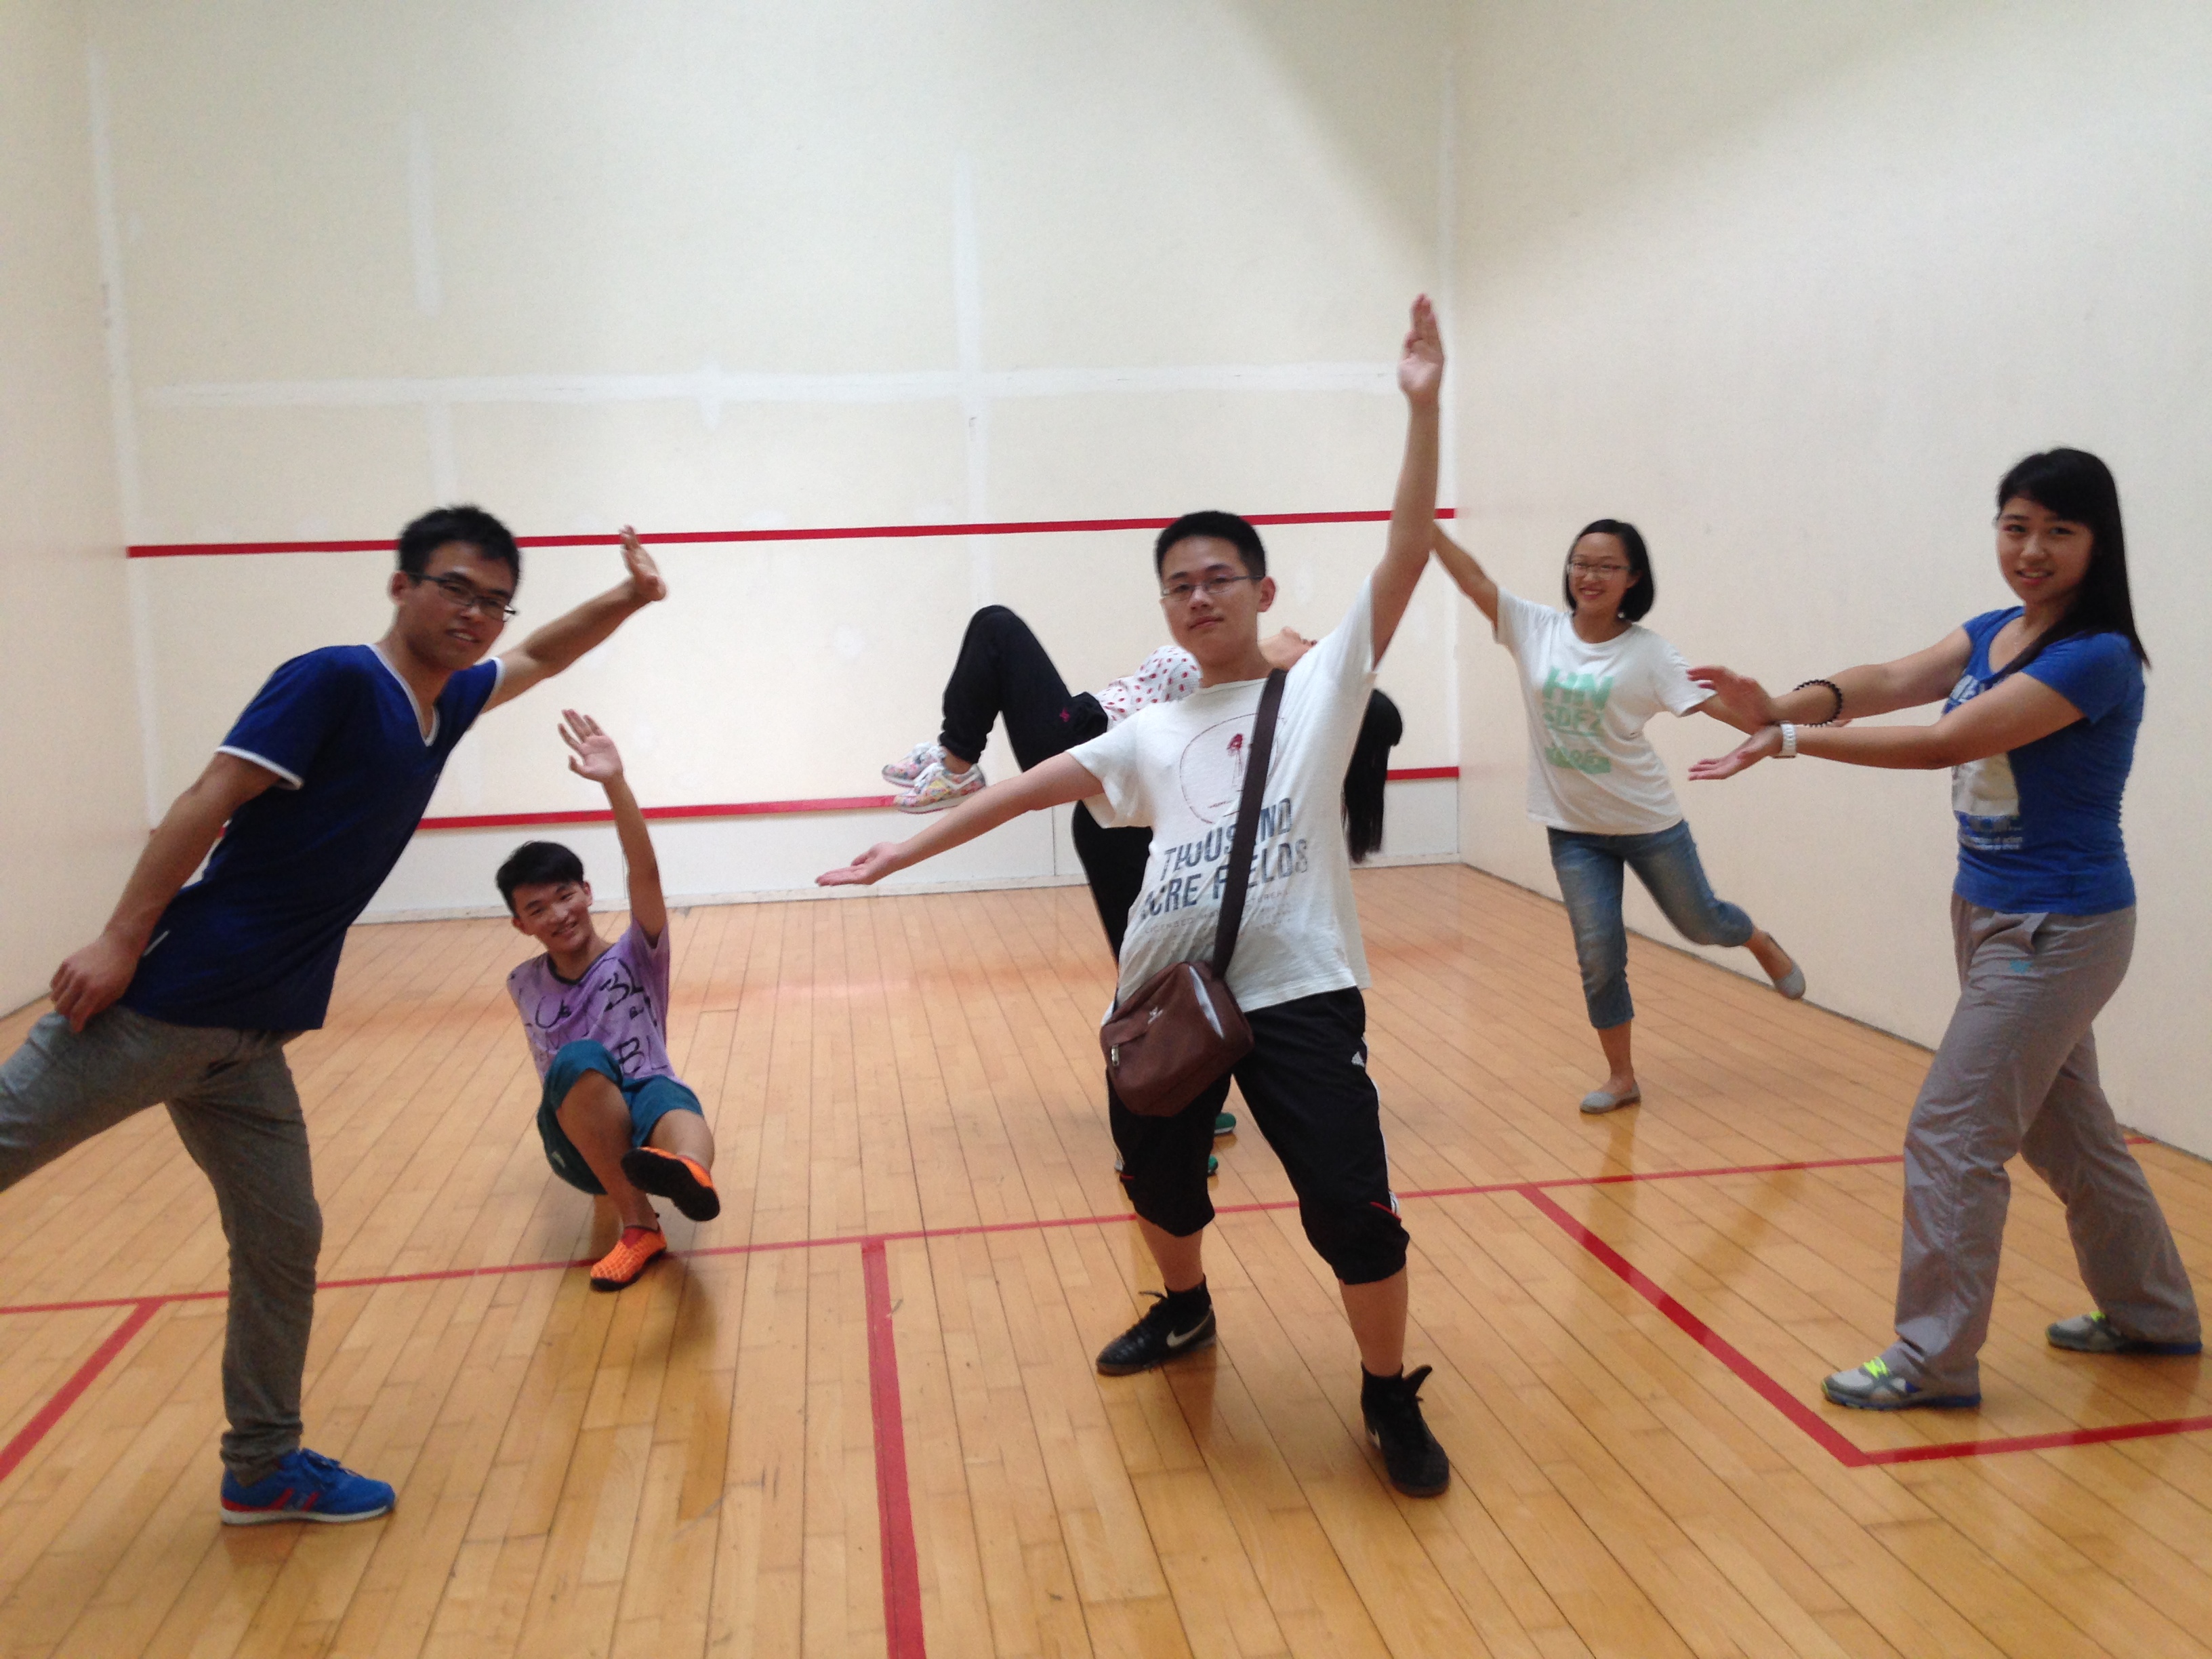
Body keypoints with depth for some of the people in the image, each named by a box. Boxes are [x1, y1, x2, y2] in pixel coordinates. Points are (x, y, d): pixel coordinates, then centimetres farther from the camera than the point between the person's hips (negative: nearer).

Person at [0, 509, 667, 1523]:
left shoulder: (445, 704, 12)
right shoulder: (336, 680, -12)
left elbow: (540, 659, 31)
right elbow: (209, 801, -17)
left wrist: (626, 600, 21)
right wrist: (120, 940, -21)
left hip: (251, 1042, 8)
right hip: (160, 1008, -8)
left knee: (283, 1248, 11)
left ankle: (262, 1468, 25)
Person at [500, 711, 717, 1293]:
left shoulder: (634, 959, 0)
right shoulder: (523, 987, 10)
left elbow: (645, 874, -19)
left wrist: (615, 783, -31)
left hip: (646, 1108, -2)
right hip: (579, 1146, 2)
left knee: (666, 1098, -41)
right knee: (580, 1060, -33)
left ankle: (690, 1171, -78)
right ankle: (638, 1224, -34)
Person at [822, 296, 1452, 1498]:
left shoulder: (1321, 685, 4)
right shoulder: (1151, 736, 14)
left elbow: (1404, 560, -5)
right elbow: (1034, 785, 16)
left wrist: (1422, 412, -13)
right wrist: (910, 849, 15)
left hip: (1299, 991, -4)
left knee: (1351, 1207, -8)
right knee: (1155, 1182, 19)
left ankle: (1391, 1400, 17)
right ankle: (1184, 1311, 51)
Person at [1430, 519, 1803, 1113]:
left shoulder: (1647, 651, -9)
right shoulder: (1536, 629, -5)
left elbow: (1711, 701, -15)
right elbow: (1474, 578, -14)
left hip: (1647, 822, -1)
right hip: (1573, 829, 1)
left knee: (1700, 923, 17)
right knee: (1599, 957, 0)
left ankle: (1760, 942, 52)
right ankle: (1621, 1077, 18)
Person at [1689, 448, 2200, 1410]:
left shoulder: (2095, 659, -20)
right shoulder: (1993, 634, 4)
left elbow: (1943, 743, -27)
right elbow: (1891, 680, -12)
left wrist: (1793, 739, -26)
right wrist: (1776, 706, -30)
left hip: (2058, 930, -9)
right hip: (1990, 915, 9)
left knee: (1950, 1134, -5)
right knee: (2065, 1128, 20)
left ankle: (1934, 1360, 8)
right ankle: (2153, 1313, 39)